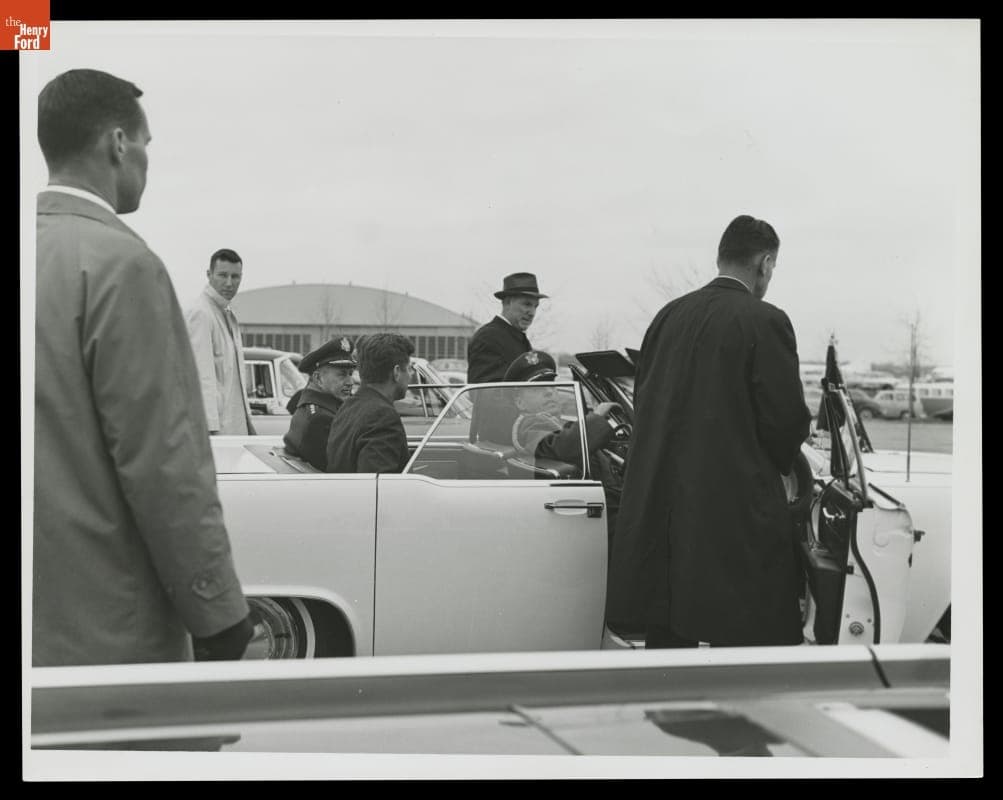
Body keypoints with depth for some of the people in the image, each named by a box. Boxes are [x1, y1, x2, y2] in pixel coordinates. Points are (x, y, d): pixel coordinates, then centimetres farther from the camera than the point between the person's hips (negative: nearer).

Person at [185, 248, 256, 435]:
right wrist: (211, 427, -23)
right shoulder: (200, 314, -12)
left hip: (235, 424, 9)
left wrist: (247, 419, 19)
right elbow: (203, 376, -18)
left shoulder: (228, 314, 18)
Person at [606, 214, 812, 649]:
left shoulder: (668, 315, 8)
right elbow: (786, 418, -10)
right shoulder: (765, 321, -9)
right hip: (735, 511, -6)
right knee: (741, 643, 1)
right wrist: (776, 464, 11)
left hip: (658, 508, 6)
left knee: (667, 636, 12)